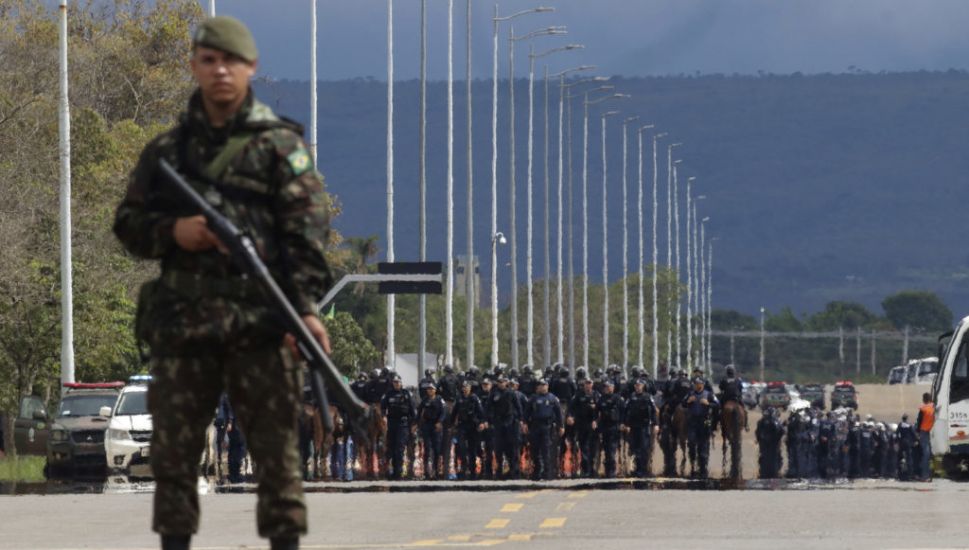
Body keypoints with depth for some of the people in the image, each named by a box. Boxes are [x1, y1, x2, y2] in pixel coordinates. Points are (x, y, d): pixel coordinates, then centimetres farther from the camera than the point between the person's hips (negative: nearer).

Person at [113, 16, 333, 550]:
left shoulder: (280, 145, 4)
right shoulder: (166, 149, 15)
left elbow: (307, 231, -3)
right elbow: (127, 222, 18)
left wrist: (307, 306, -15)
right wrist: (171, 231, -4)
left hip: (260, 324, -3)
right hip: (182, 321, 3)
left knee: (275, 446, -3)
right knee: (173, 448, 4)